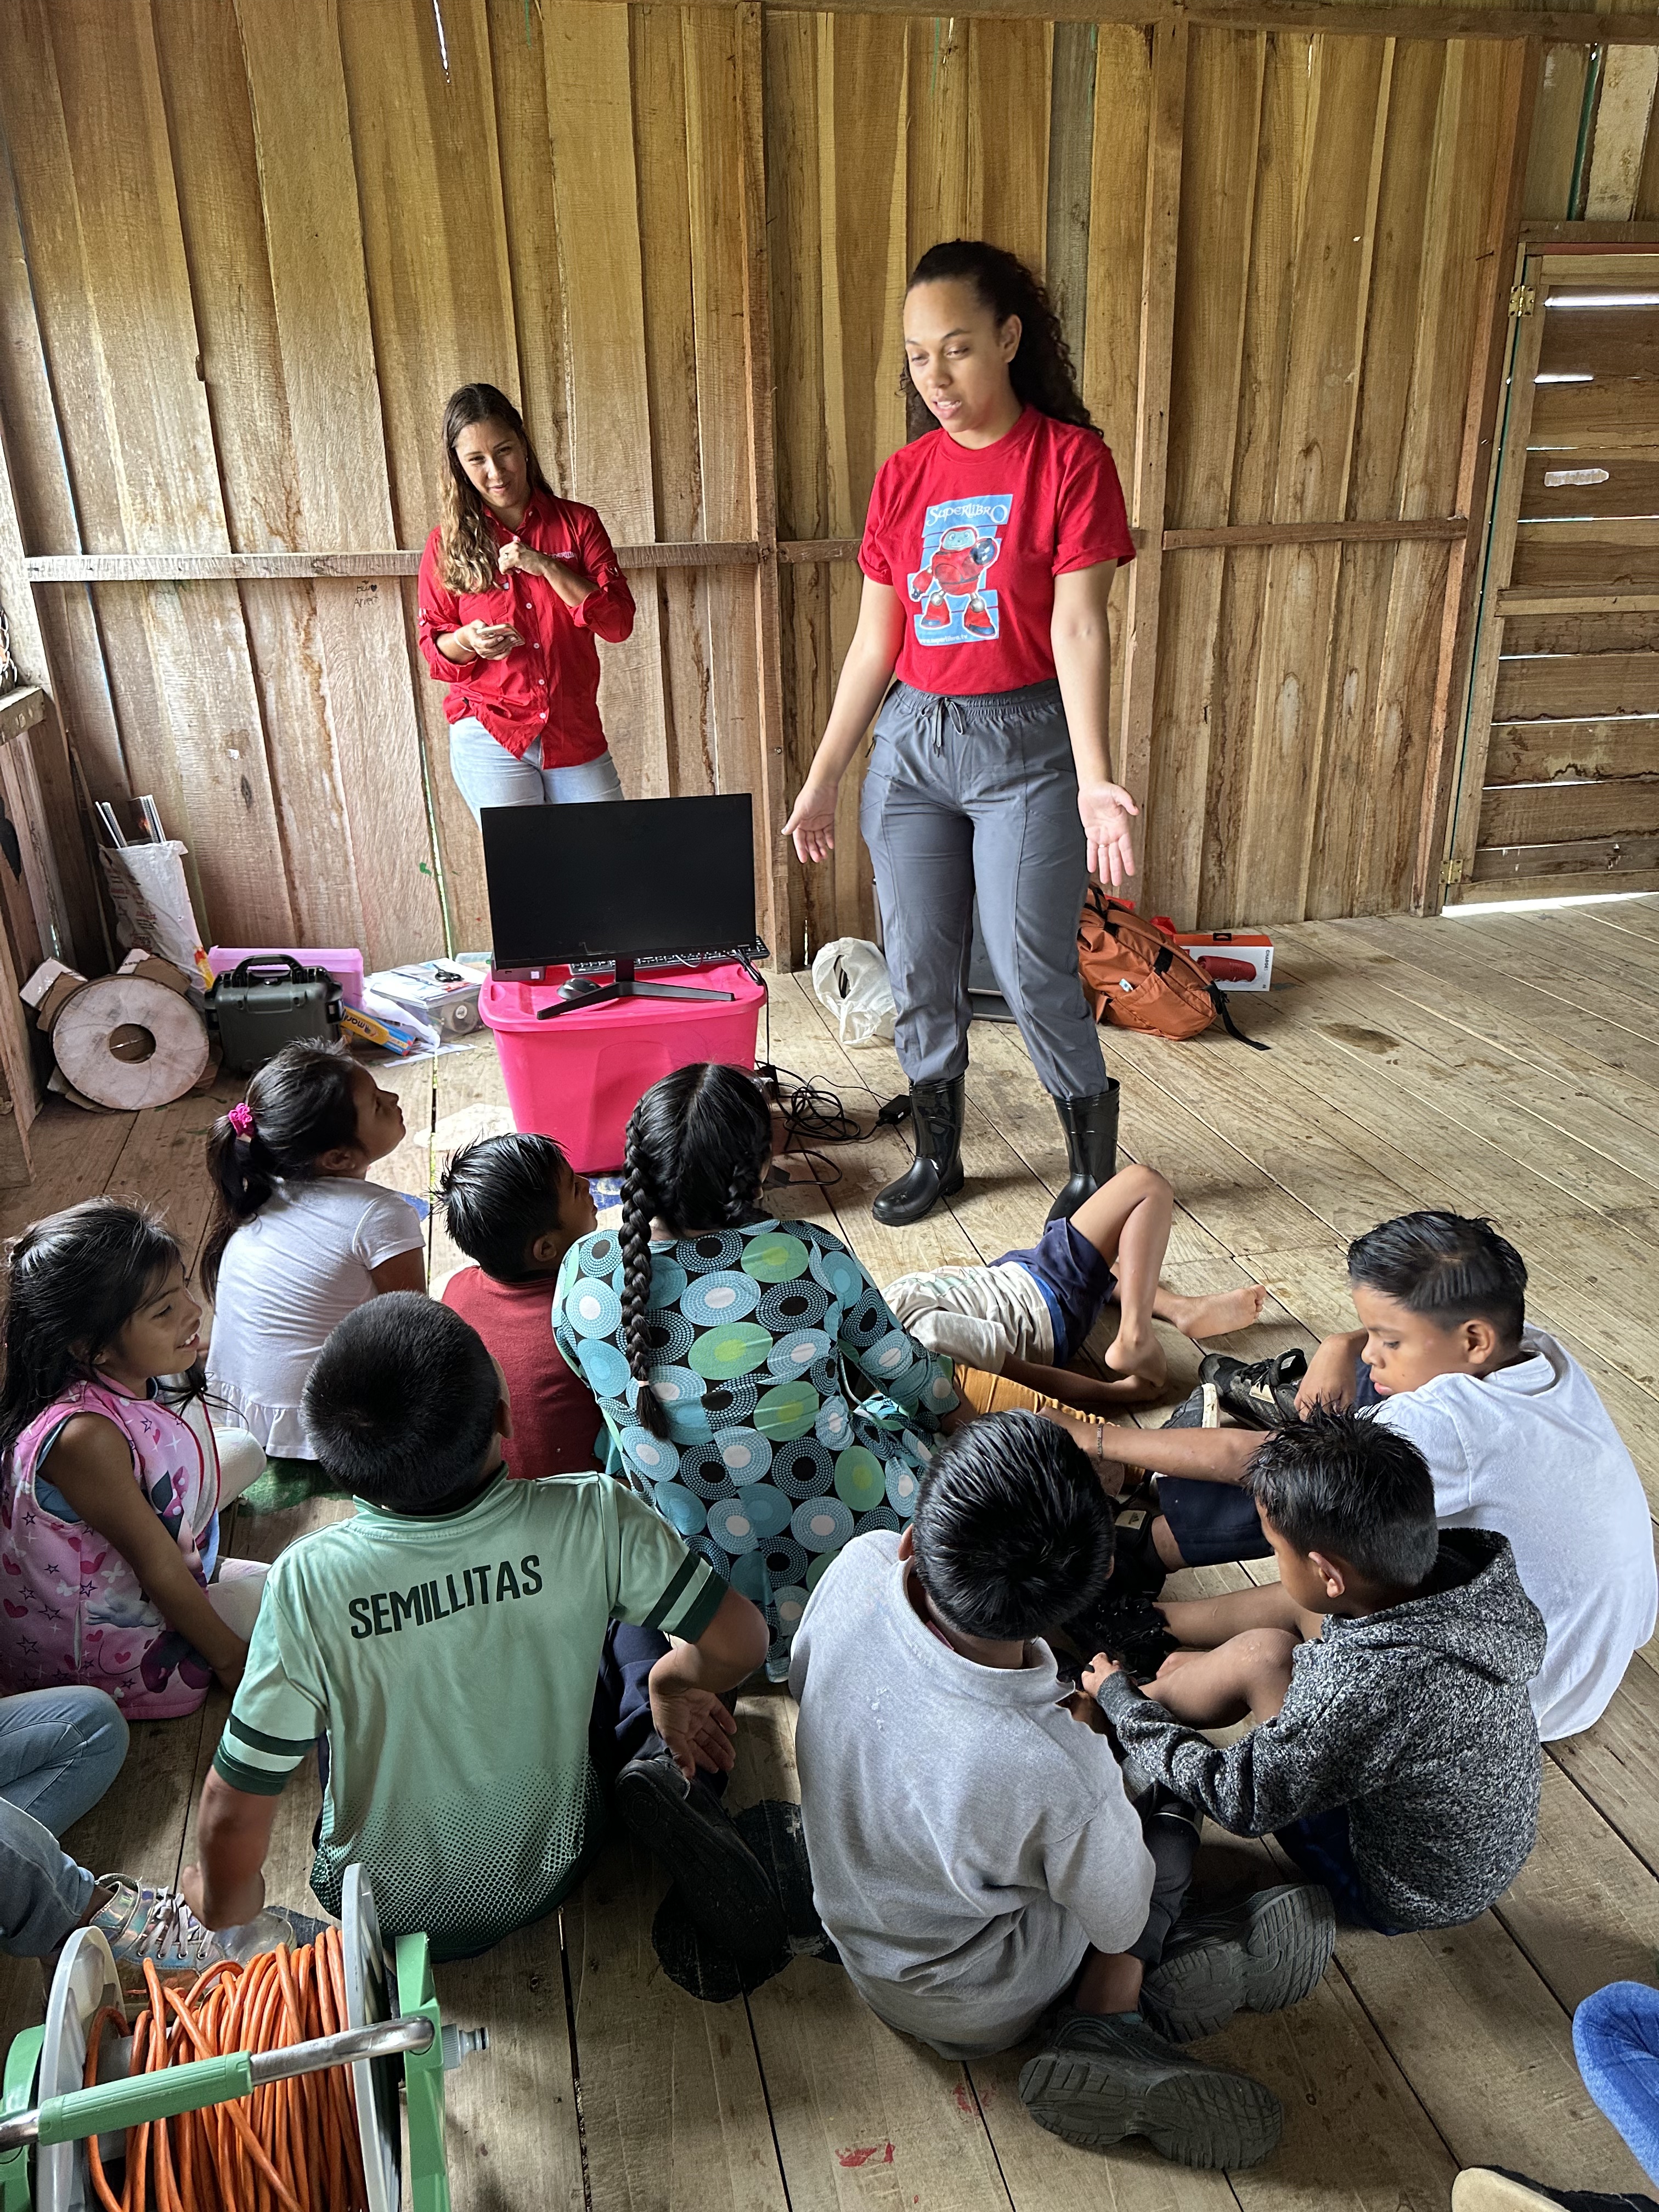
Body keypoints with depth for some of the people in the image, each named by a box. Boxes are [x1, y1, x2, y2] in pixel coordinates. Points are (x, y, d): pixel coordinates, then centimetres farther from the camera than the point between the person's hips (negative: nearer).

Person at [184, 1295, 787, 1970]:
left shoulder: (307, 1582, -30)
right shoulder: (590, 1520, -30)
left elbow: (235, 1805, -18)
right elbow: (740, 1641, -18)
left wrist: (223, 1900, 4)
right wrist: (670, 1683, 5)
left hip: (379, 1911, 1)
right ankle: (659, 1770, -4)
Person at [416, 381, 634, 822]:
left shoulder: (577, 523, 5)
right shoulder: (447, 544, 4)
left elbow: (619, 623, -4)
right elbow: (433, 649, 8)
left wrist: (545, 566, -13)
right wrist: (468, 641, -15)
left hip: (576, 736, 1)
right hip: (491, 738, -1)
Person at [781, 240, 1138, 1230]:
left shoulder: (1070, 458, -7)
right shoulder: (903, 476, 7)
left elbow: (1079, 627, -14)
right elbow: (874, 642, 9)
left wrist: (1094, 777, -25)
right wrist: (824, 775, 8)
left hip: (1026, 744, -5)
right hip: (911, 741, 5)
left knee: (1033, 971, -4)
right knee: (920, 968, 9)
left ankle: (1096, 1164, 19)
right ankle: (938, 1155, 27)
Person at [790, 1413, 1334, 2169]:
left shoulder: (859, 1565, -33)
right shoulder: (1059, 1773, -42)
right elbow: (1121, 1921, -18)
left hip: (853, 1921, 4)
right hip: (975, 2007, -4)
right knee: (1170, 1837, 16)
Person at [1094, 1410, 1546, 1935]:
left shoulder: (1362, 1687, -40)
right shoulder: (1446, 1567, -21)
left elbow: (1238, 1803, -23)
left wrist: (1118, 1700, -9)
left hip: (1399, 1900, -6)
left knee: (1259, 1656, -12)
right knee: (1299, 1602, 4)